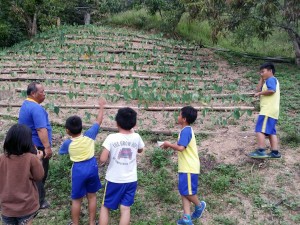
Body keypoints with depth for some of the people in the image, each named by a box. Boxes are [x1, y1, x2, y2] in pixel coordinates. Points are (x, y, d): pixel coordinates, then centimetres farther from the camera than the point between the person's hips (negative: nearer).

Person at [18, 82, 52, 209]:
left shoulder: (25, 105, 10)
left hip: (29, 145, 10)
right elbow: (41, 129, -29)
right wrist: (47, 147, -29)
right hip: (38, 146, -10)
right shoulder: (36, 108, -24)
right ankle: (39, 201, 14)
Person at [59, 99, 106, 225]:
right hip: (92, 167, 2)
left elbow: (60, 152, 10)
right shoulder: (89, 135, -12)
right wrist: (101, 107, 11)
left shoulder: (67, 143, -12)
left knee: (76, 200, 13)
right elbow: (98, 121, -1)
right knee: (92, 196, 17)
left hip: (78, 170, -2)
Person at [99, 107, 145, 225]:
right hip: (131, 180, 3)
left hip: (114, 180, -2)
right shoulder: (136, 137, -5)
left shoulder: (111, 138, -15)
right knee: (125, 208, 9)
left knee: (105, 207, 15)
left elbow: (103, 159, -19)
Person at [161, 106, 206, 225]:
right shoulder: (187, 130, 14)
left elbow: (181, 148, -27)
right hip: (185, 167, 10)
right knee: (184, 192, 8)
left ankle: (199, 205, 26)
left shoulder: (186, 131, -18)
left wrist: (169, 144, -13)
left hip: (189, 168, -10)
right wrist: (170, 145, 8)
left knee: (187, 191, 0)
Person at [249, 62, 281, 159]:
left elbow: (272, 90, -23)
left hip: (268, 110, -11)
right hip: (272, 110, 11)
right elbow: (258, 89, 21)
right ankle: (275, 152, 8)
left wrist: (259, 93, -13)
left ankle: (261, 151, -19)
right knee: (271, 132, 9)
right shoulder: (269, 81, 26)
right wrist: (262, 79, 16)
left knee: (260, 129, -14)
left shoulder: (271, 79, -4)